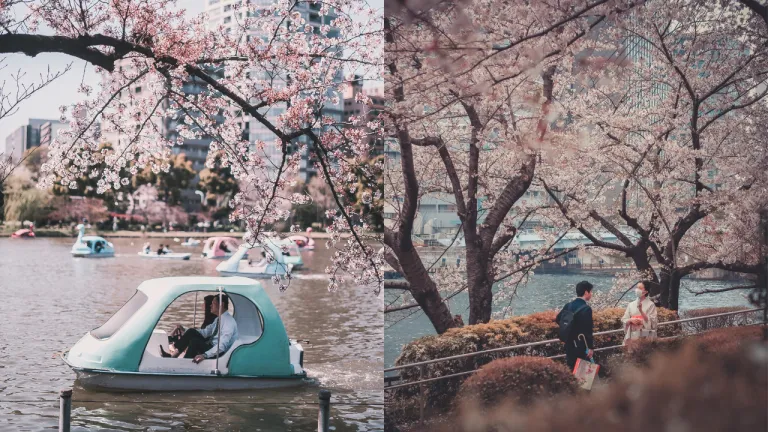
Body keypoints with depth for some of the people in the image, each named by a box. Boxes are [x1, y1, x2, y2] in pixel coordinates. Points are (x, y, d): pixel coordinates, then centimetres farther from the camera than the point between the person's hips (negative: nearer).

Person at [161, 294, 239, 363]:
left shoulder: (229, 321, -19)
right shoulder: (218, 319, 12)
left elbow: (223, 344, -29)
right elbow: (206, 331, 18)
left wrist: (205, 355, -38)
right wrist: (185, 333, 8)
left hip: (220, 354, -9)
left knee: (195, 341, -27)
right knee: (191, 332, -4)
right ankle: (173, 356, -10)